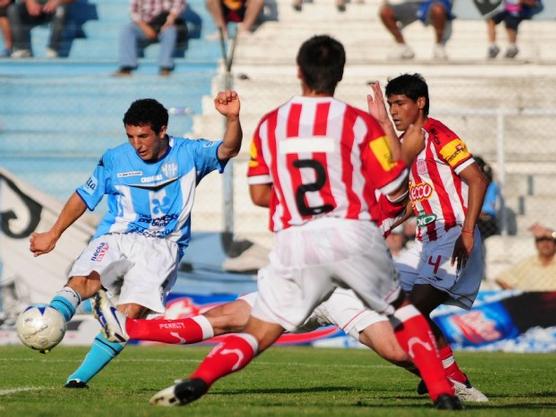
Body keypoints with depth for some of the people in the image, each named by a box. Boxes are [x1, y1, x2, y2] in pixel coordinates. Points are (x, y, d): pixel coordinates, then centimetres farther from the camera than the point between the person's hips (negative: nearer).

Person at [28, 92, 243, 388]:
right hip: (115, 238, 2)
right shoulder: (114, 160, 5)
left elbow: (228, 150, -14)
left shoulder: (188, 154, 1)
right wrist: (53, 235, 19)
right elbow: (84, 197, 16)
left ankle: (79, 377, -20)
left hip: (162, 247, -2)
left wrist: (232, 118, -34)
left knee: (131, 312, -22)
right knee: (80, 282, -29)